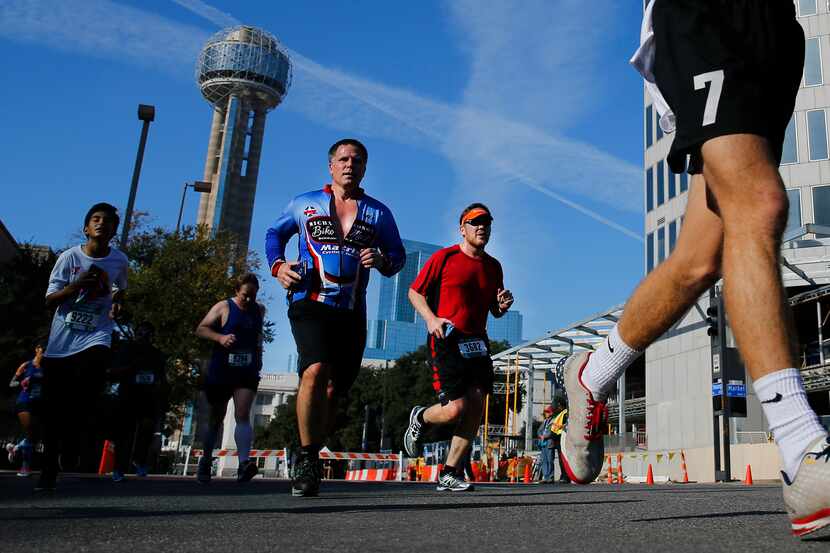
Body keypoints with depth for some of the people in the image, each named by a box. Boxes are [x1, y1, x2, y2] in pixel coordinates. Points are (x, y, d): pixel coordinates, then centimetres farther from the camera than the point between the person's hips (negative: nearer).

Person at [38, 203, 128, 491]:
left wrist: (117, 304, 3)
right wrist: (76, 285, -21)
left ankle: (73, 435, -3)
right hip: (61, 341, 0)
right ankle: (49, 469, 18)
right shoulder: (70, 257, -4)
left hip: (95, 337, 1)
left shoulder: (119, 261, 2)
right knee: (53, 408, 2)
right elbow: (49, 300, -4)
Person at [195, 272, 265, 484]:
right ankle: (205, 462, 30)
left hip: (247, 373, 1)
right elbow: (200, 329, -7)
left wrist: (258, 357, 17)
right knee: (215, 419, 11)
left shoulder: (260, 310, 10)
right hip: (220, 372, -1)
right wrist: (220, 337, -24)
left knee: (243, 415, -17)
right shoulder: (223, 307, -3)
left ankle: (244, 463, -29)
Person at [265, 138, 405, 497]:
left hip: (351, 313, 3)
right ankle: (306, 457, -15)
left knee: (333, 391, 5)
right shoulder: (305, 205, 10)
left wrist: (383, 260, -9)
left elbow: (398, 255, 15)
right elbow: (275, 233, 21)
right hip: (310, 304, -2)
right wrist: (277, 265, 2)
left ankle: (307, 461, 22)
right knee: (316, 370, -27)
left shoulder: (378, 213, 12)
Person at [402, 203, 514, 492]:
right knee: (456, 409, -13)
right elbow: (415, 292, 2)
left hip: (477, 342, 6)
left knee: (476, 407, -2)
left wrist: (502, 306, -1)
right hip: (446, 340, -6)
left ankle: (450, 473, 10)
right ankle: (419, 418, 22)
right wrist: (430, 318, -15)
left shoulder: (493, 266, 15)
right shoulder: (444, 257, -1)